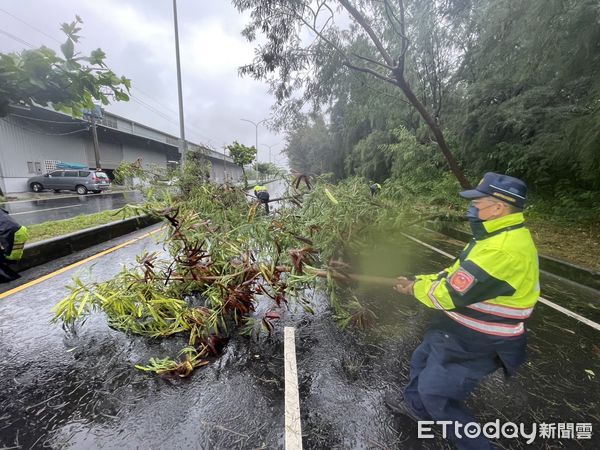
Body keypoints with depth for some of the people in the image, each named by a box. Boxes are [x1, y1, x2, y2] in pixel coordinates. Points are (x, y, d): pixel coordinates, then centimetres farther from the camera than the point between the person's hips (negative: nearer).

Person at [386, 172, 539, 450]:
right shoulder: (500, 236, 3)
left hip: (473, 343, -9)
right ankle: (416, 408, 50)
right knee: (422, 360, 25)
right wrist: (419, 280, 1)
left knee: (435, 394, 9)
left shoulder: (503, 249, -33)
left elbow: (450, 295, -29)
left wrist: (416, 288, -11)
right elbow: (458, 275, 9)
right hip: (460, 331, 9)